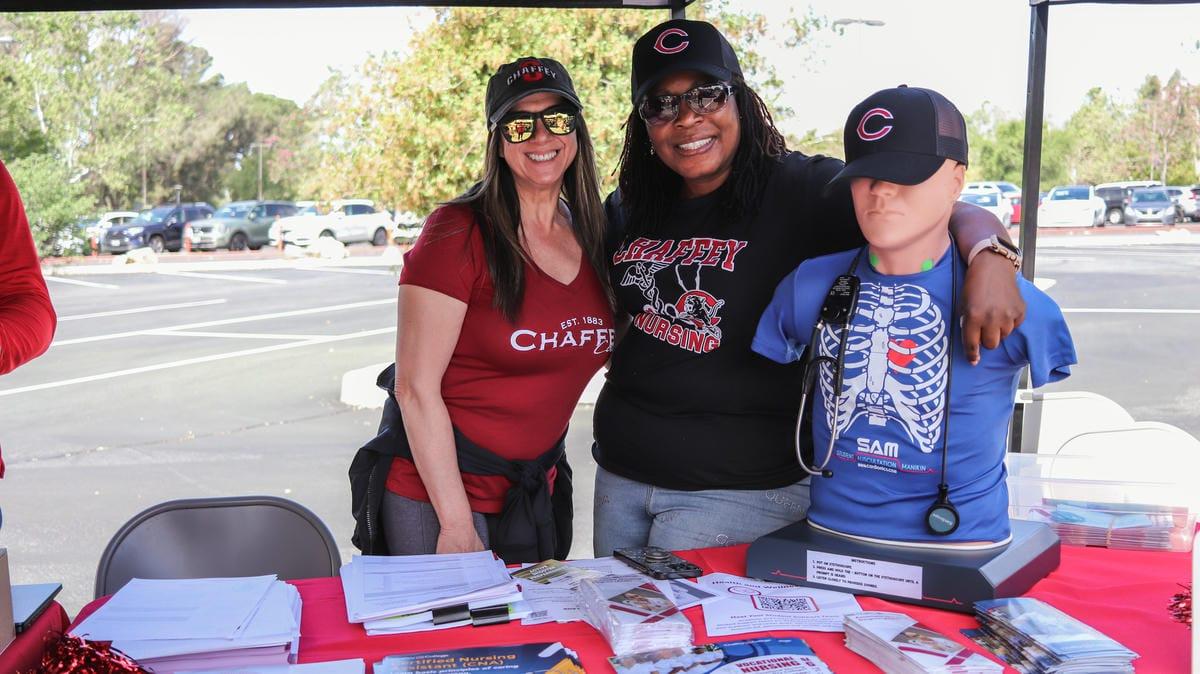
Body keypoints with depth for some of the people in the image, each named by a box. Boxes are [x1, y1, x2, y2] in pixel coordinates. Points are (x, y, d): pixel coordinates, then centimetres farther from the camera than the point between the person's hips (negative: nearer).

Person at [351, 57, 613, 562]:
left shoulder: (592, 237, 4)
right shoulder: (460, 232, -15)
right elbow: (416, 388, -17)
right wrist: (457, 524, -18)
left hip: (536, 494, 6)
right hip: (437, 495, -6)